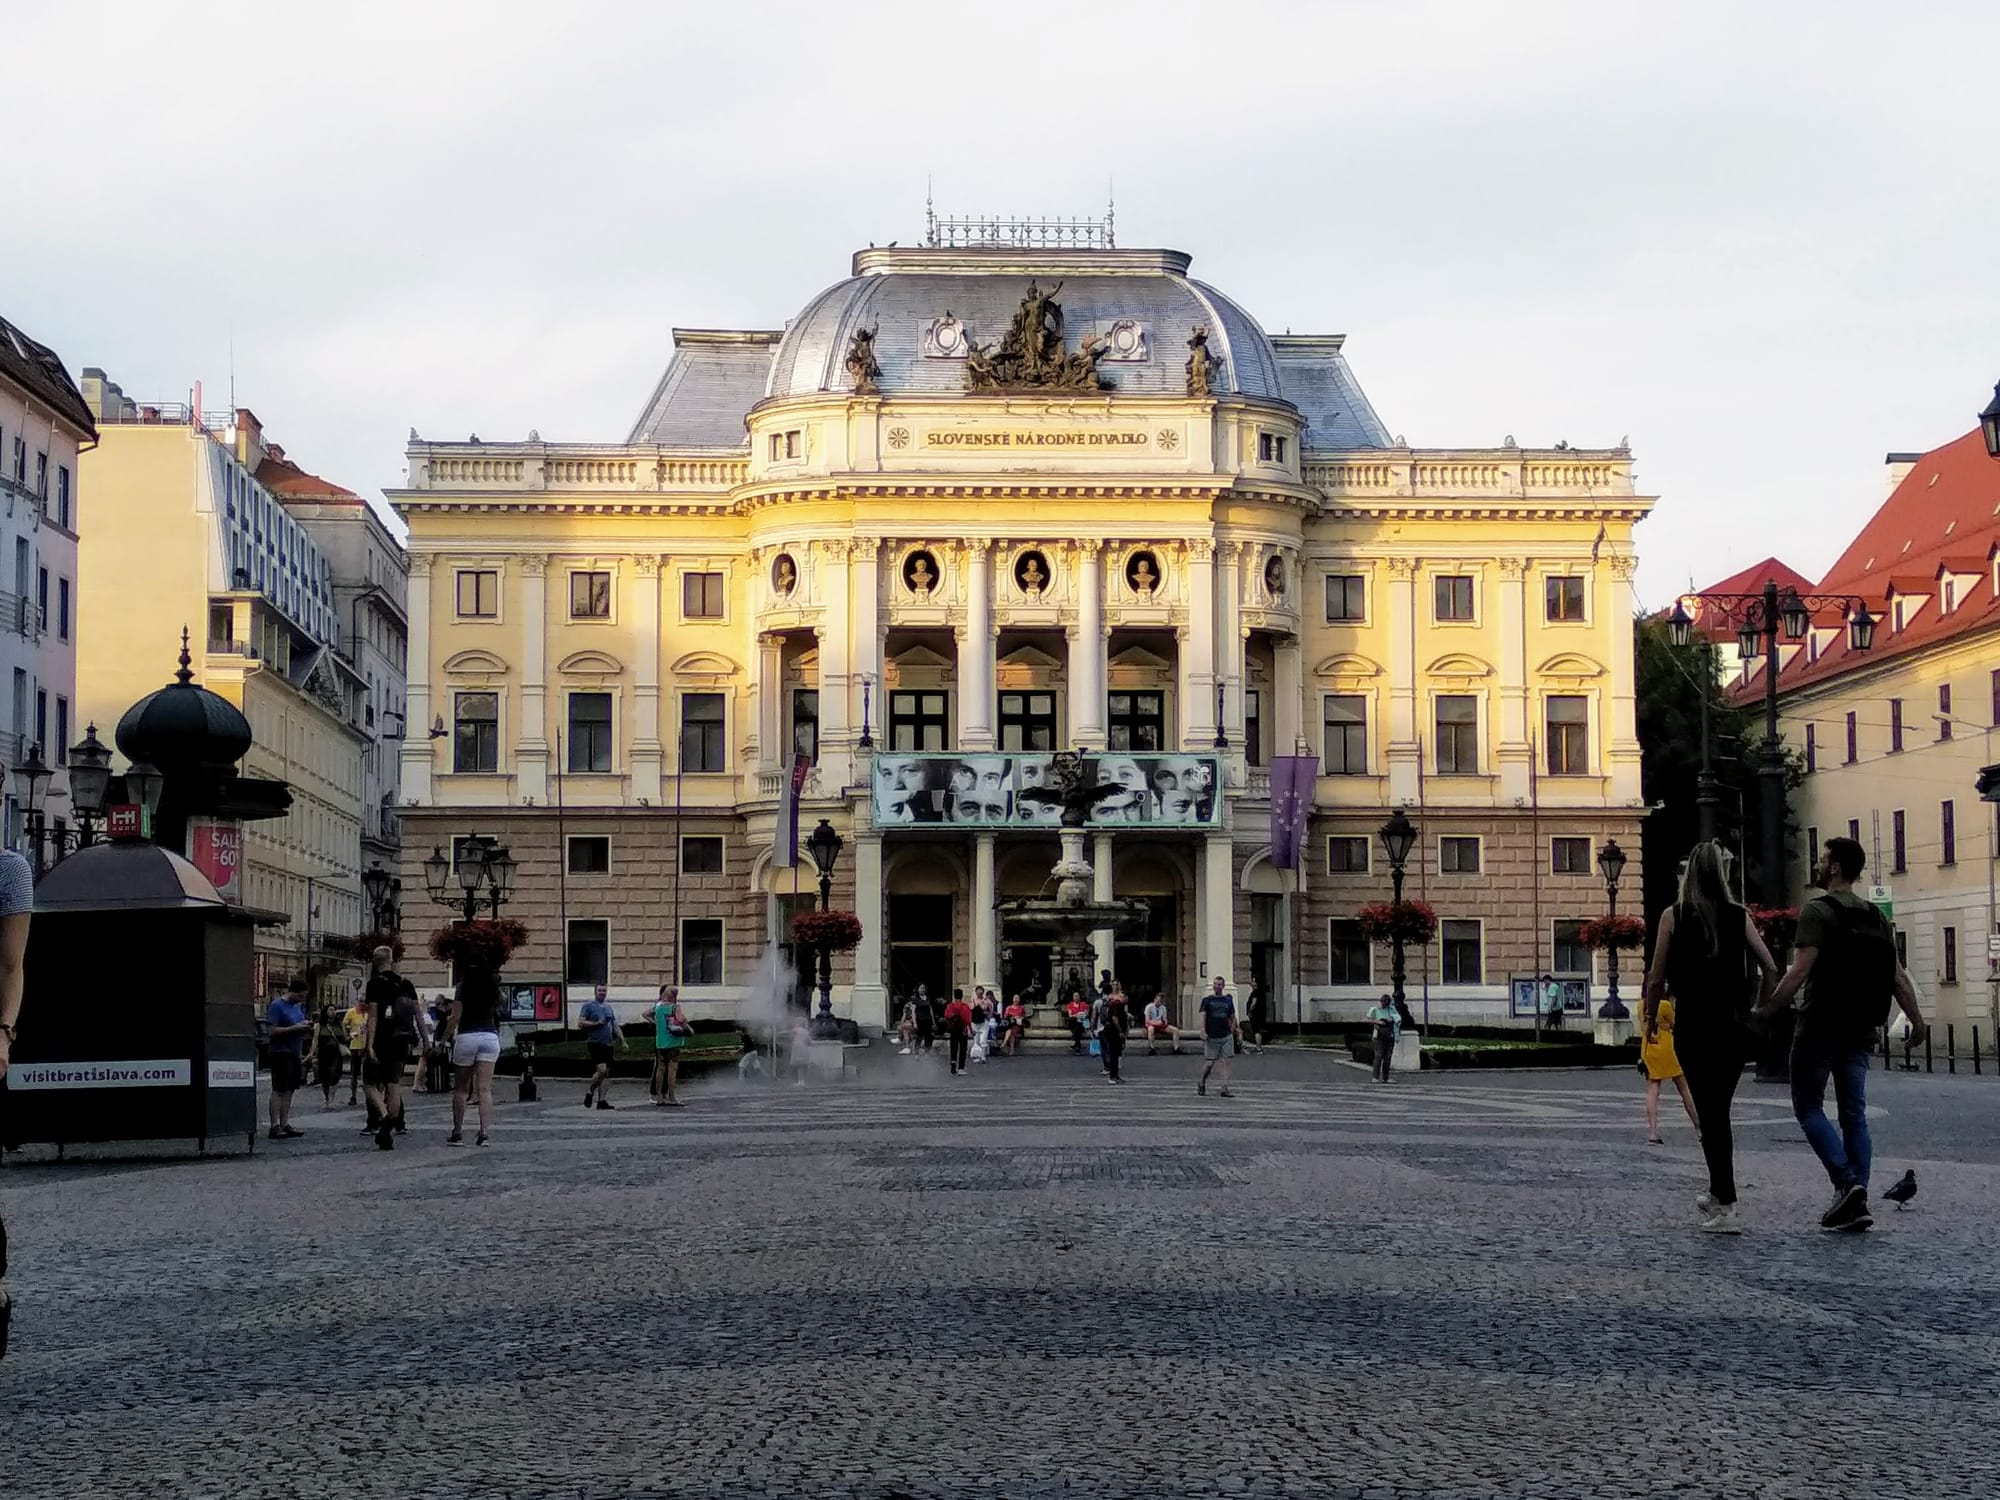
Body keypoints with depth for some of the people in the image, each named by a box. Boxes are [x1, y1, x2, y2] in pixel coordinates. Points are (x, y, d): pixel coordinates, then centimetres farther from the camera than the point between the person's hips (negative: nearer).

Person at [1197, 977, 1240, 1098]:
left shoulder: (1228, 999, 9)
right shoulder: (1207, 999, 1)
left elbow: (1232, 1017, 18)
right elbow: (1203, 1016, -6)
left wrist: (1233, 1029, 11)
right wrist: (1203, 1031, -18)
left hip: (1226, 1036, 2)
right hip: (1212, 1037, -2)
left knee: (1226, 1061, -4)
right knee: (1211, 1063, 0)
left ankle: (1225, 1089, -2)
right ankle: (1201, 1084, 23)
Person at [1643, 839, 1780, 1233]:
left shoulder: (1673, 916, -4)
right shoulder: (1739, 916, 2)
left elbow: (1657, 978, -4)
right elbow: (1770, 969, 1)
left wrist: (1651, 1017, 10)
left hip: (1693, 1027, -3)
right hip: (1735, 1027, 3)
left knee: (1710, 1114, 0)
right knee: (1719, 1110, 18)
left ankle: (1725, 1208, -6)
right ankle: (1718, 1195, 28)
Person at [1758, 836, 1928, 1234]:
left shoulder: (1817, 911, -10)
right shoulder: (1875, 918, 12)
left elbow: (1800, 970, -18)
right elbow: (1898, 977, 10)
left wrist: (1764, 1011, -17)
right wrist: (1917, 1021, 17)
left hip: (1821, 1026, -6)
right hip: (1860, 1030, 6)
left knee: (1808, 1105, 3)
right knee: (1854, 1112, 8)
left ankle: (1846, 1183, -14)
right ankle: (1857, 1200, 2)